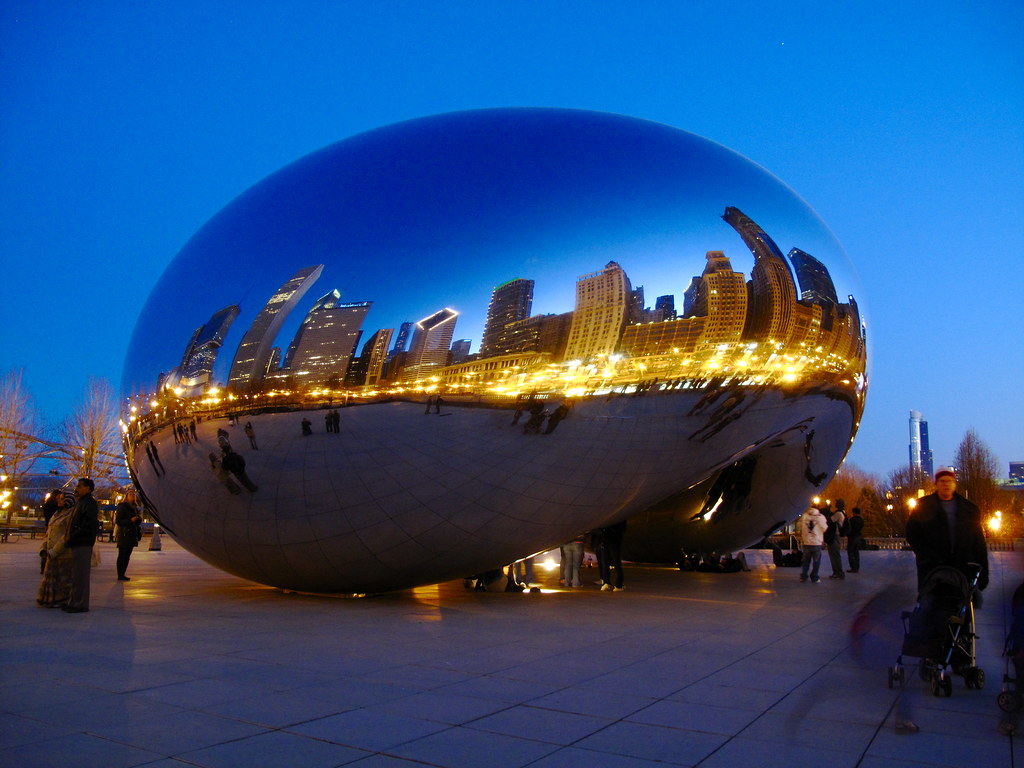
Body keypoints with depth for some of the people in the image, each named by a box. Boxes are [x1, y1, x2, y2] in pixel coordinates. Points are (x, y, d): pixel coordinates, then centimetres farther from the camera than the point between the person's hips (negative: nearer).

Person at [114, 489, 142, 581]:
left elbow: (138, 522, 23)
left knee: (127, 556, 9)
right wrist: (130, 520, -21)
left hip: (132, 535, 7)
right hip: (123, 535, -7)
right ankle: (120, 576, -4)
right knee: (122, 555, -6)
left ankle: (123, 575, 14)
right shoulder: (122, 507, -6)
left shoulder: (135, 507, 17)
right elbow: (118, 521, -13)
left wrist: (139, 518, 1)